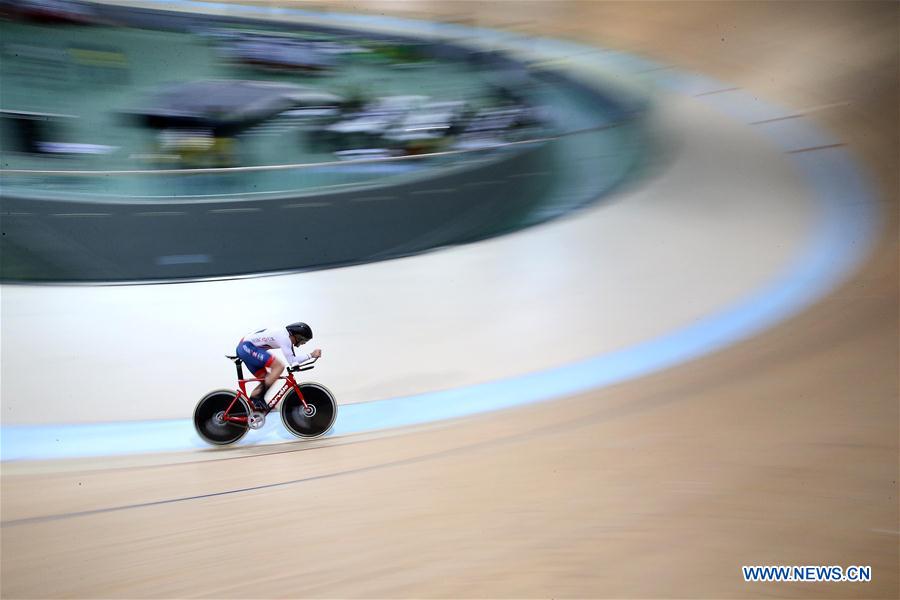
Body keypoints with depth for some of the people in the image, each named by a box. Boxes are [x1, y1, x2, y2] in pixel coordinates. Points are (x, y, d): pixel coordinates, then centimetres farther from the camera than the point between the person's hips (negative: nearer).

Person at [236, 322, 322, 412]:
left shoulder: (285, 334, 11)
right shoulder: (284, 337, -19)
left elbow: (292, 360, 13)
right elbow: (292, 361, -20)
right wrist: (311, 355, -17)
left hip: (244, 348, 11)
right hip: (247, 347, -11)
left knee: (266, 380, 10)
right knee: (279, 366, -19)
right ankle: (258, 398, -13)